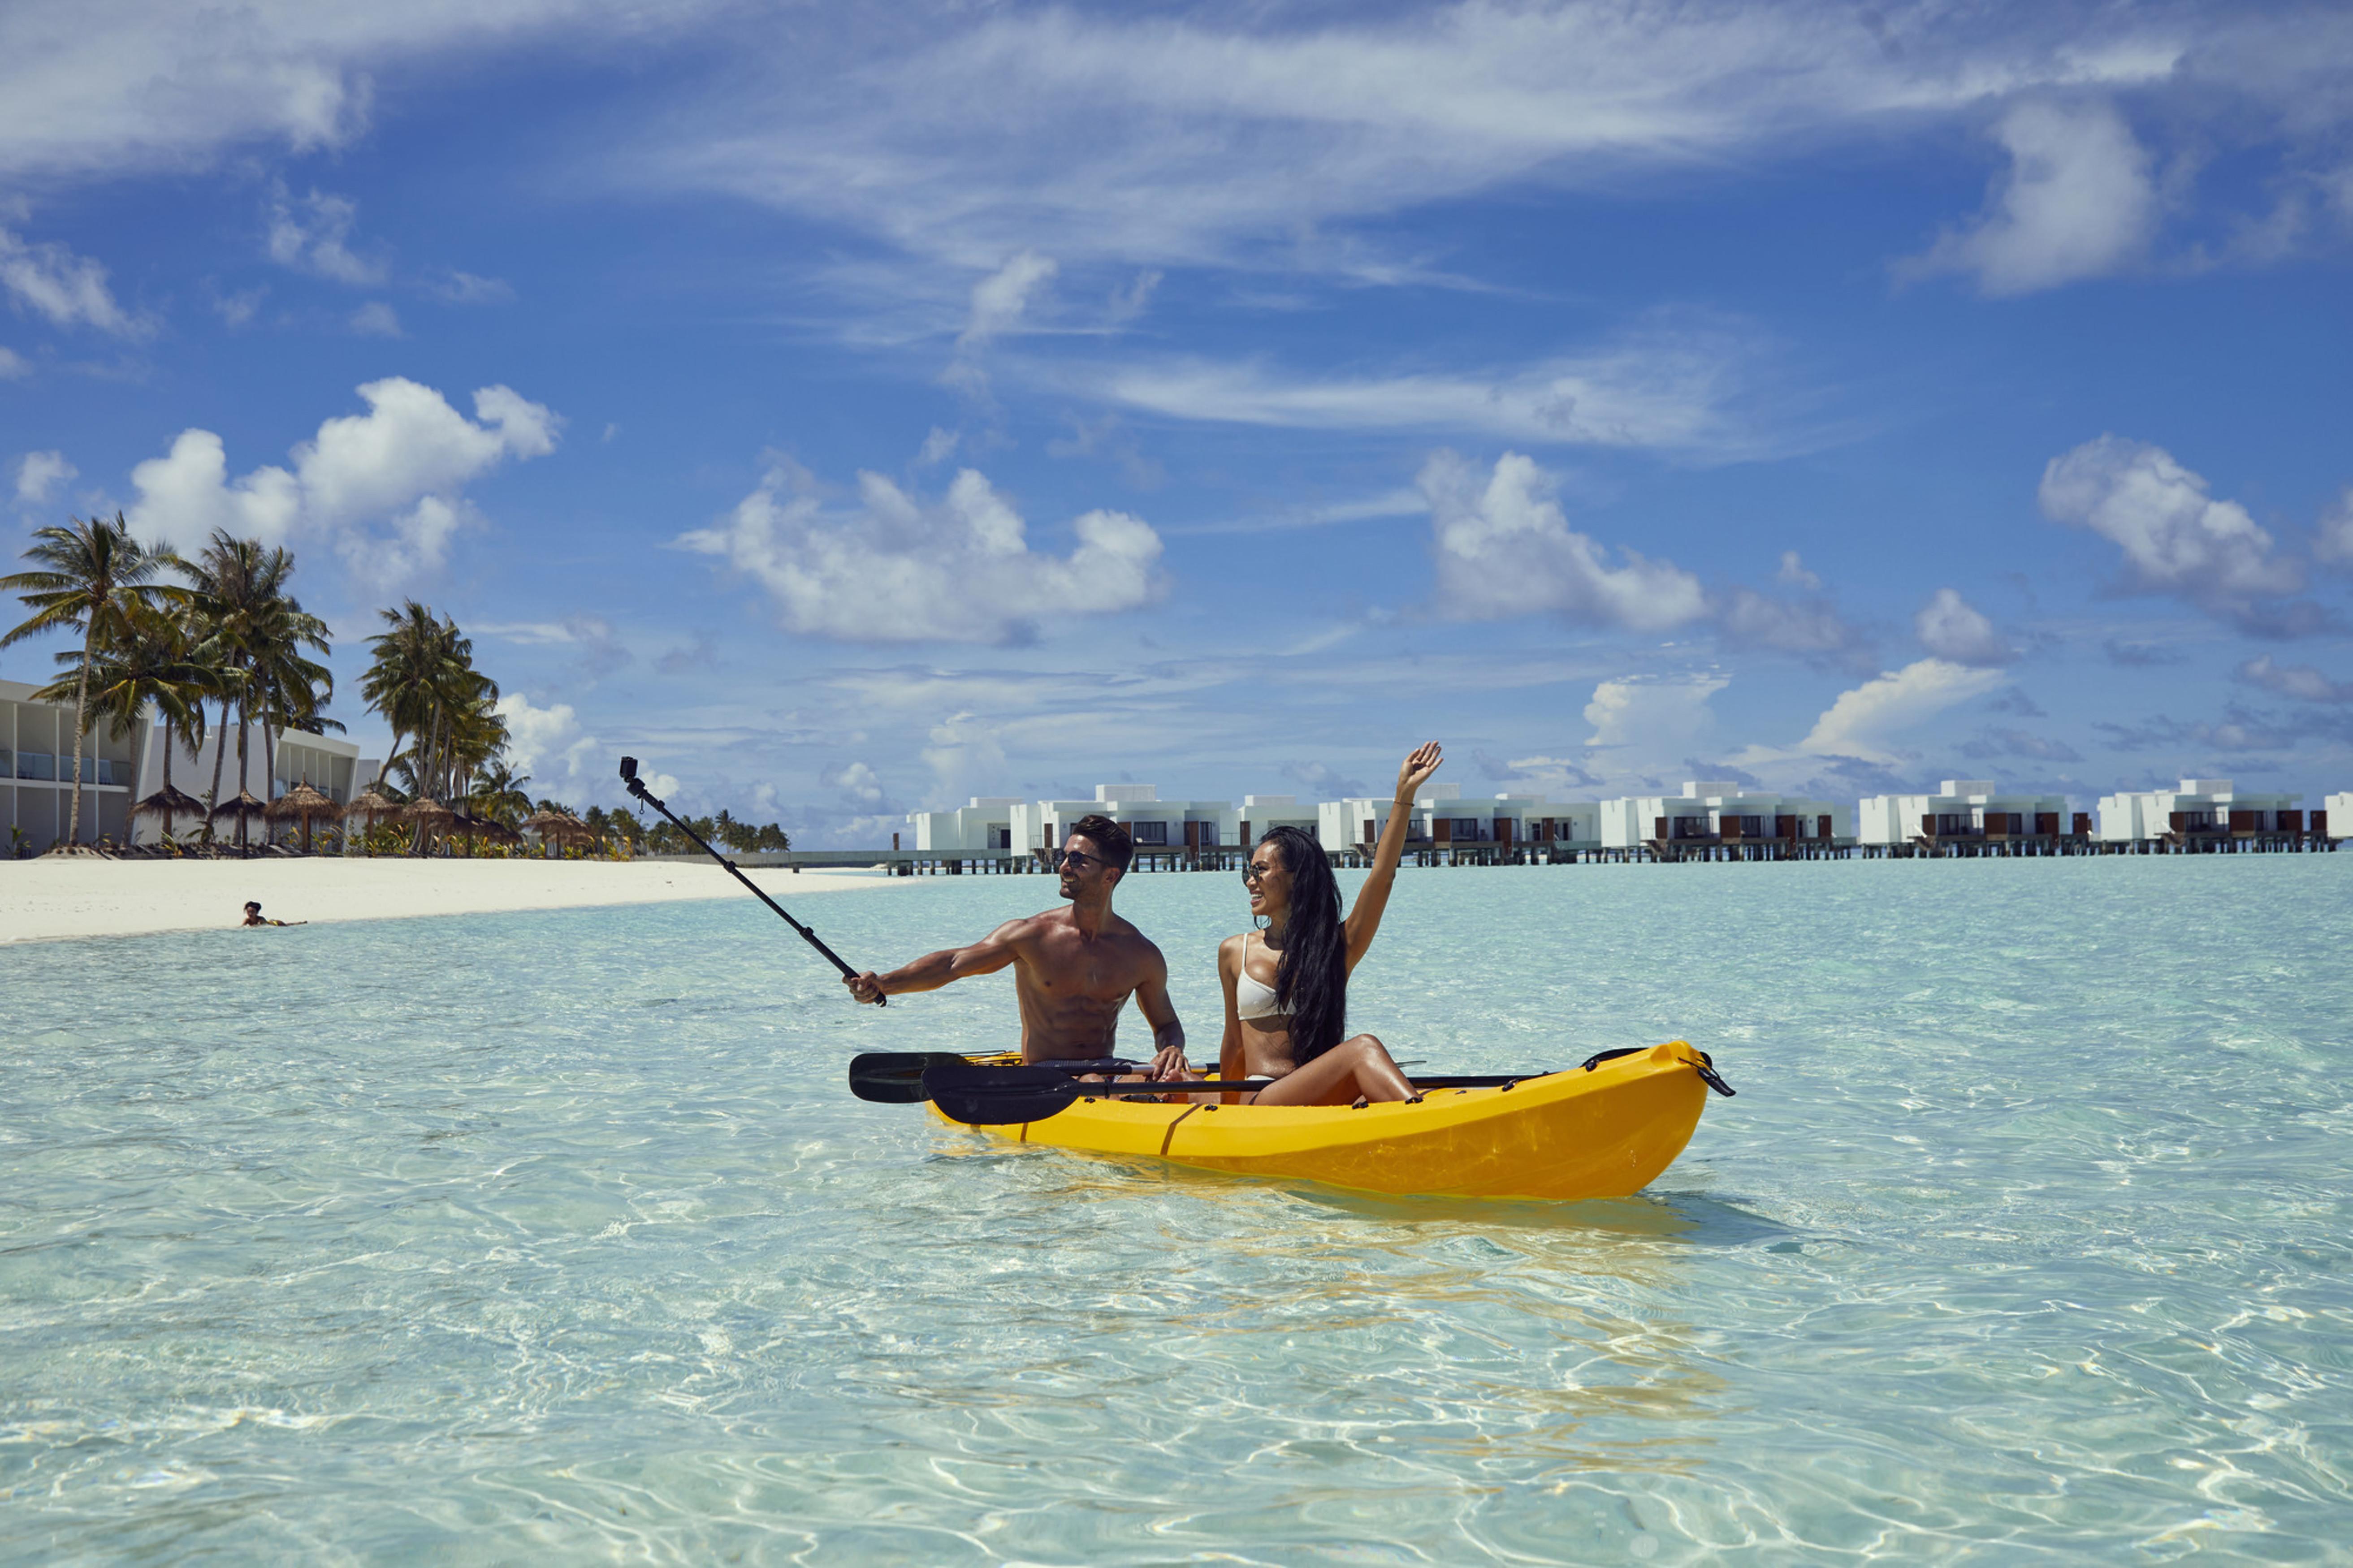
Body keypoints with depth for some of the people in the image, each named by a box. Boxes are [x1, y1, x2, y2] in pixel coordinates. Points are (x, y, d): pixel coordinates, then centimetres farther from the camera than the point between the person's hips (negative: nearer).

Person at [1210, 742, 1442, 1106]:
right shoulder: (1235, 953, 12)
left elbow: (1382, 877, -2)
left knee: (1375, 1099, -35)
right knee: (1363, 1049, -30)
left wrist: (1405, 796, -7)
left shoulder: (1337, 947, 10)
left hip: (1322, 1105, 2)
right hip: (1260, 1106, -2)